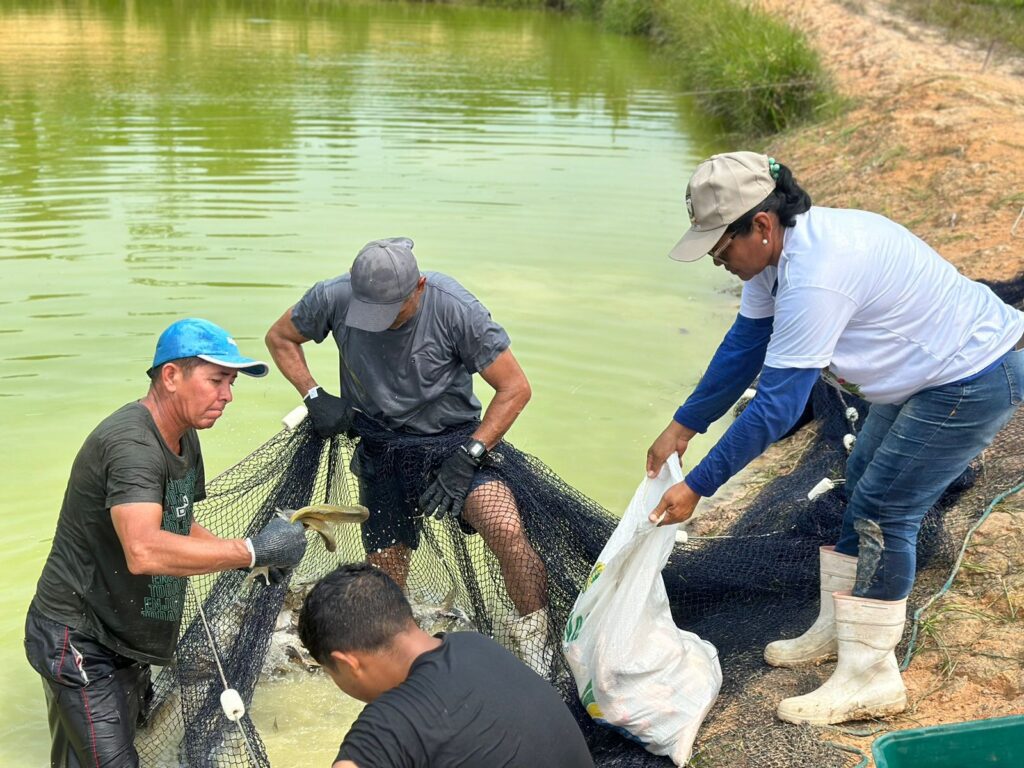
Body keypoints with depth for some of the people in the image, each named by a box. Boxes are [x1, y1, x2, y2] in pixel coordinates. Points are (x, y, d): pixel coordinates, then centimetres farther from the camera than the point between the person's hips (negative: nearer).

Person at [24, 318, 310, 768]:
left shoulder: (185, 436, 6)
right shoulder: (134, 443, -27)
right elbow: (144, 551, -42)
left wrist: (244, 559, -2)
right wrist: (251, 551, -37)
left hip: (124, 633, 10)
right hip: (78, 641, -10)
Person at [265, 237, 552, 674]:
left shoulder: (453, 307, -23)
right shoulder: (334, 298, -15)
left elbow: (514, 388, -15)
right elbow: (280, 337, 7)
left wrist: (467, 458, -21)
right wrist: (314, 397, -8)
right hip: (381, 449, 3)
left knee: (507, 531, -28)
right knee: (386, 575, 6)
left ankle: (535, 643, -8)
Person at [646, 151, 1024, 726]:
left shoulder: (815, 278, -34)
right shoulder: (779, 248, -4)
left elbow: (776, 406, -32)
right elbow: (745, 345, 5)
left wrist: (696, 488, -25)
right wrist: (682, 428, 6)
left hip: (977, 380, -10)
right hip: (933, 370, 10)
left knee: (883, 510, -8)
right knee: (862, 486, 16)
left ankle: (870, 678, 3)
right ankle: (838, 630, 30)